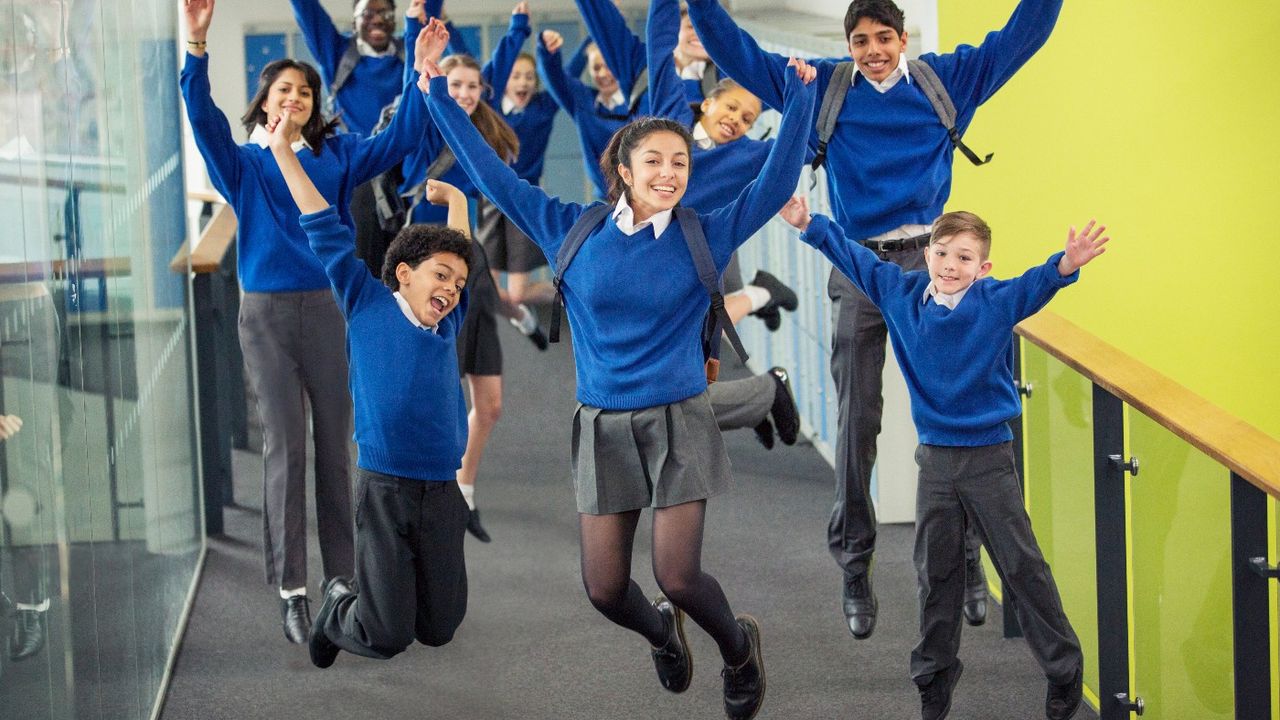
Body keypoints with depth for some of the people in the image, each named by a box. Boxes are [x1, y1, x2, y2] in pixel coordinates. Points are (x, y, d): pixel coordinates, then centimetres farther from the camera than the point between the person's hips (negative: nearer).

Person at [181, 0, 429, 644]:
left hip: (330, 308, 2)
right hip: (268, 312, -1)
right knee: (284, 448, -2)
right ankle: (291, 591, 2)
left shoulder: (336, 155, 10)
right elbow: (203, 119, -11)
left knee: (336, 445, 4)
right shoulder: (244, 162, 5)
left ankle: (345, 579, 11)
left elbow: (398, 139, 4)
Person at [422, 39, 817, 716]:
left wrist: (799, 99, -14)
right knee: (604, 590, 2)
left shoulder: (706, 235, -3)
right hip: (604, 426, 2)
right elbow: (494, 175, 2)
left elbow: (775, 182, -5)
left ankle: (739, 647, 25)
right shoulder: (573, 230, -1)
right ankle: (662, 634, 39)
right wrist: (438, 97, 0)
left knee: (677, 577, -9)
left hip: (677, 421, -2)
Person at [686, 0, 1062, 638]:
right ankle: (854, 566, 11)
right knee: (856, 421, 3)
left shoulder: (948, 79, 7)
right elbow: (737, 54, 9)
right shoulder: (823, 89, 7)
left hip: (926, 259, 0)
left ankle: (965, 556, 8)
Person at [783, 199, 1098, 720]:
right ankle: (934, 675, 25)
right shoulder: (900, 293, -1)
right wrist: (810, 225, 11)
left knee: (1022, 567, 1)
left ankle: (1064, 671, 12)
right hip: (935, 458, 3)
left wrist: (1066, 265, -48)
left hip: (989, 456, -3)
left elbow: (1036, 285, -28)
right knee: (936, 573, 12)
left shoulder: (997, 302, -11)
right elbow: (855, 257, 11)